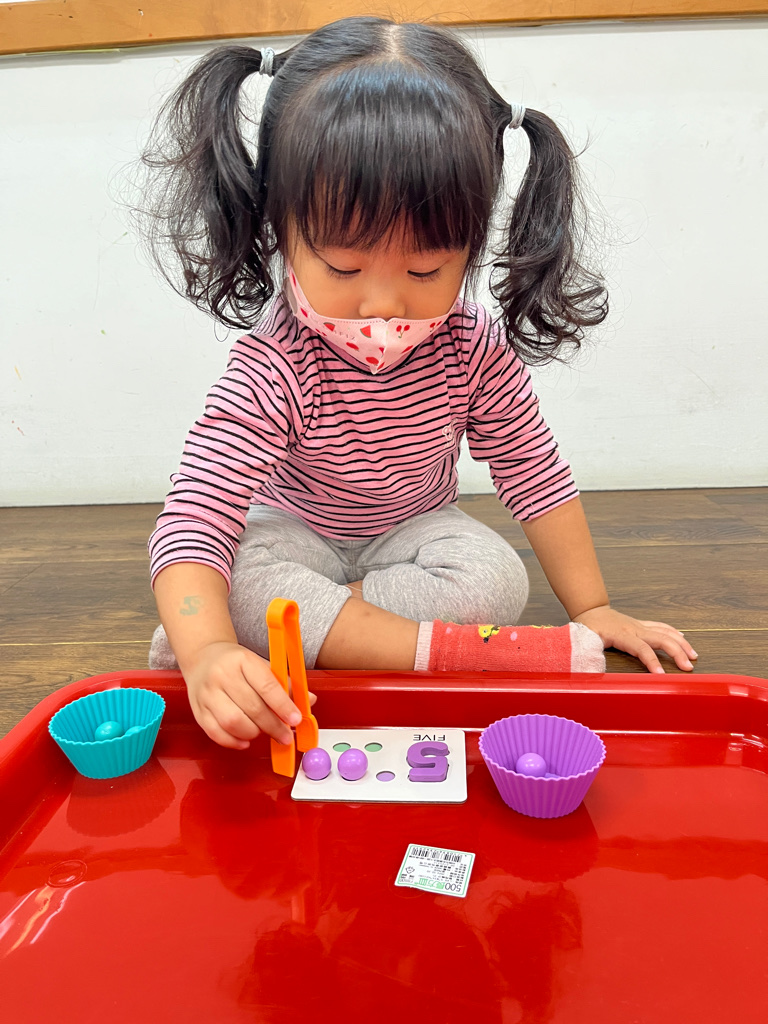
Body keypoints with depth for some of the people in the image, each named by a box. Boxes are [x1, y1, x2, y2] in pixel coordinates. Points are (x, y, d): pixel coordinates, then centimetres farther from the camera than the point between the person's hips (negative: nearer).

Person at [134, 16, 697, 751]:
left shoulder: (473, 348, -19)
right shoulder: (271, 369, -30)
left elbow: (535, 474, -9)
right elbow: (193, 520, -38)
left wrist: (591, 610, -7)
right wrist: (209, 652, -57)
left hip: (411, 529, 3)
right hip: (290, 531, -2)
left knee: (494, 582, -26)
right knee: (237, 580, -34)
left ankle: (300, 625, -20)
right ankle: (442, 649, -29)